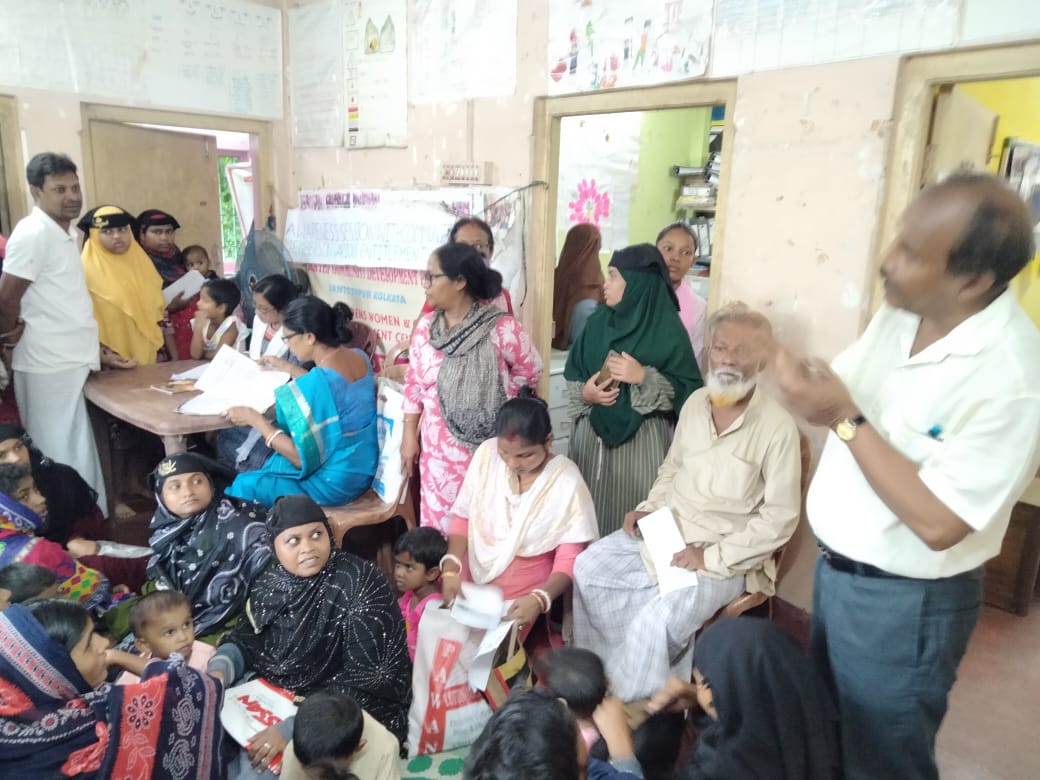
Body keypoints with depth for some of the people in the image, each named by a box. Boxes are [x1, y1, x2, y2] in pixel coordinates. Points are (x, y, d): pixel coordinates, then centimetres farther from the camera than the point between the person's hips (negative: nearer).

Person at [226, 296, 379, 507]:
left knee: (244, 485, 12)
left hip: (334, 483, -8)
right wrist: (287, 368, 20)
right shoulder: (359, 357, -4)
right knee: (267, 463, 28)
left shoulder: (319, 381, -29)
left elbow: (302, 458, -24)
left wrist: (254, 418, -16)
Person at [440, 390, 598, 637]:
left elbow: (568, 560, -11)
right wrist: (451, 569, -17)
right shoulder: (487, 453, -11)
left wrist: (539, 599, -29)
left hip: (523, 593, -3)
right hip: (471, 577, 3)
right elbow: (463, 516, -1)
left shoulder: (567, 482, -17)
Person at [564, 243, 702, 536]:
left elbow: (687, 390, -10)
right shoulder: (598, 320, 7)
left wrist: (644, 377, -21)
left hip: (642, 439, -4)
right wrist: (584, 394, -8)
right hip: (593, 432, 5)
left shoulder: (667, 328, -8)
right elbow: (573, 373, 11)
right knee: (589, 512, 10)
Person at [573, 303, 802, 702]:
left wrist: (712, 557, -20)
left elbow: (781, 517, -16)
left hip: (726, 555, -7)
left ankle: (633, 707, 3)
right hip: (666, 531, 7)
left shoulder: (777, 426, -17)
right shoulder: (695, 402, 3)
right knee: (588, 568, -5)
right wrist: (649, 507, 1)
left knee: (655, 622, -24)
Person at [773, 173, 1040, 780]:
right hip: (835, 568, 7)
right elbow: (846, 389, 7)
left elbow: (938, 524, -28)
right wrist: (811, 388, -15)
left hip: (904, 604, -7)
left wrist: (845, 419, -29)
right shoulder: (901, 313, -4)